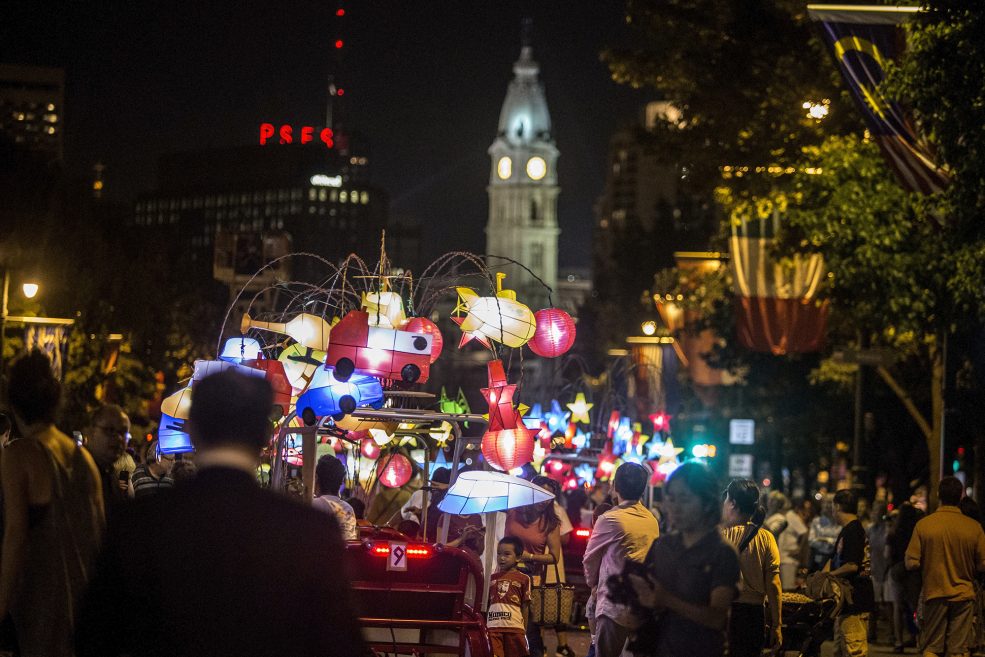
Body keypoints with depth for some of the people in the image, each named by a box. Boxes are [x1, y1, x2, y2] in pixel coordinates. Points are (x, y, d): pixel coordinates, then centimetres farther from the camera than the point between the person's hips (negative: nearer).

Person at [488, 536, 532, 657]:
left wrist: (524, 630, 2)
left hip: (514, 627, -2)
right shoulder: (493, 578, 13)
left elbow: (525, 606, 4)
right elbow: (487, 603, 13)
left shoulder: (523, 579, 3)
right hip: (493, 627, 2)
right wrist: (484, 626, 7)